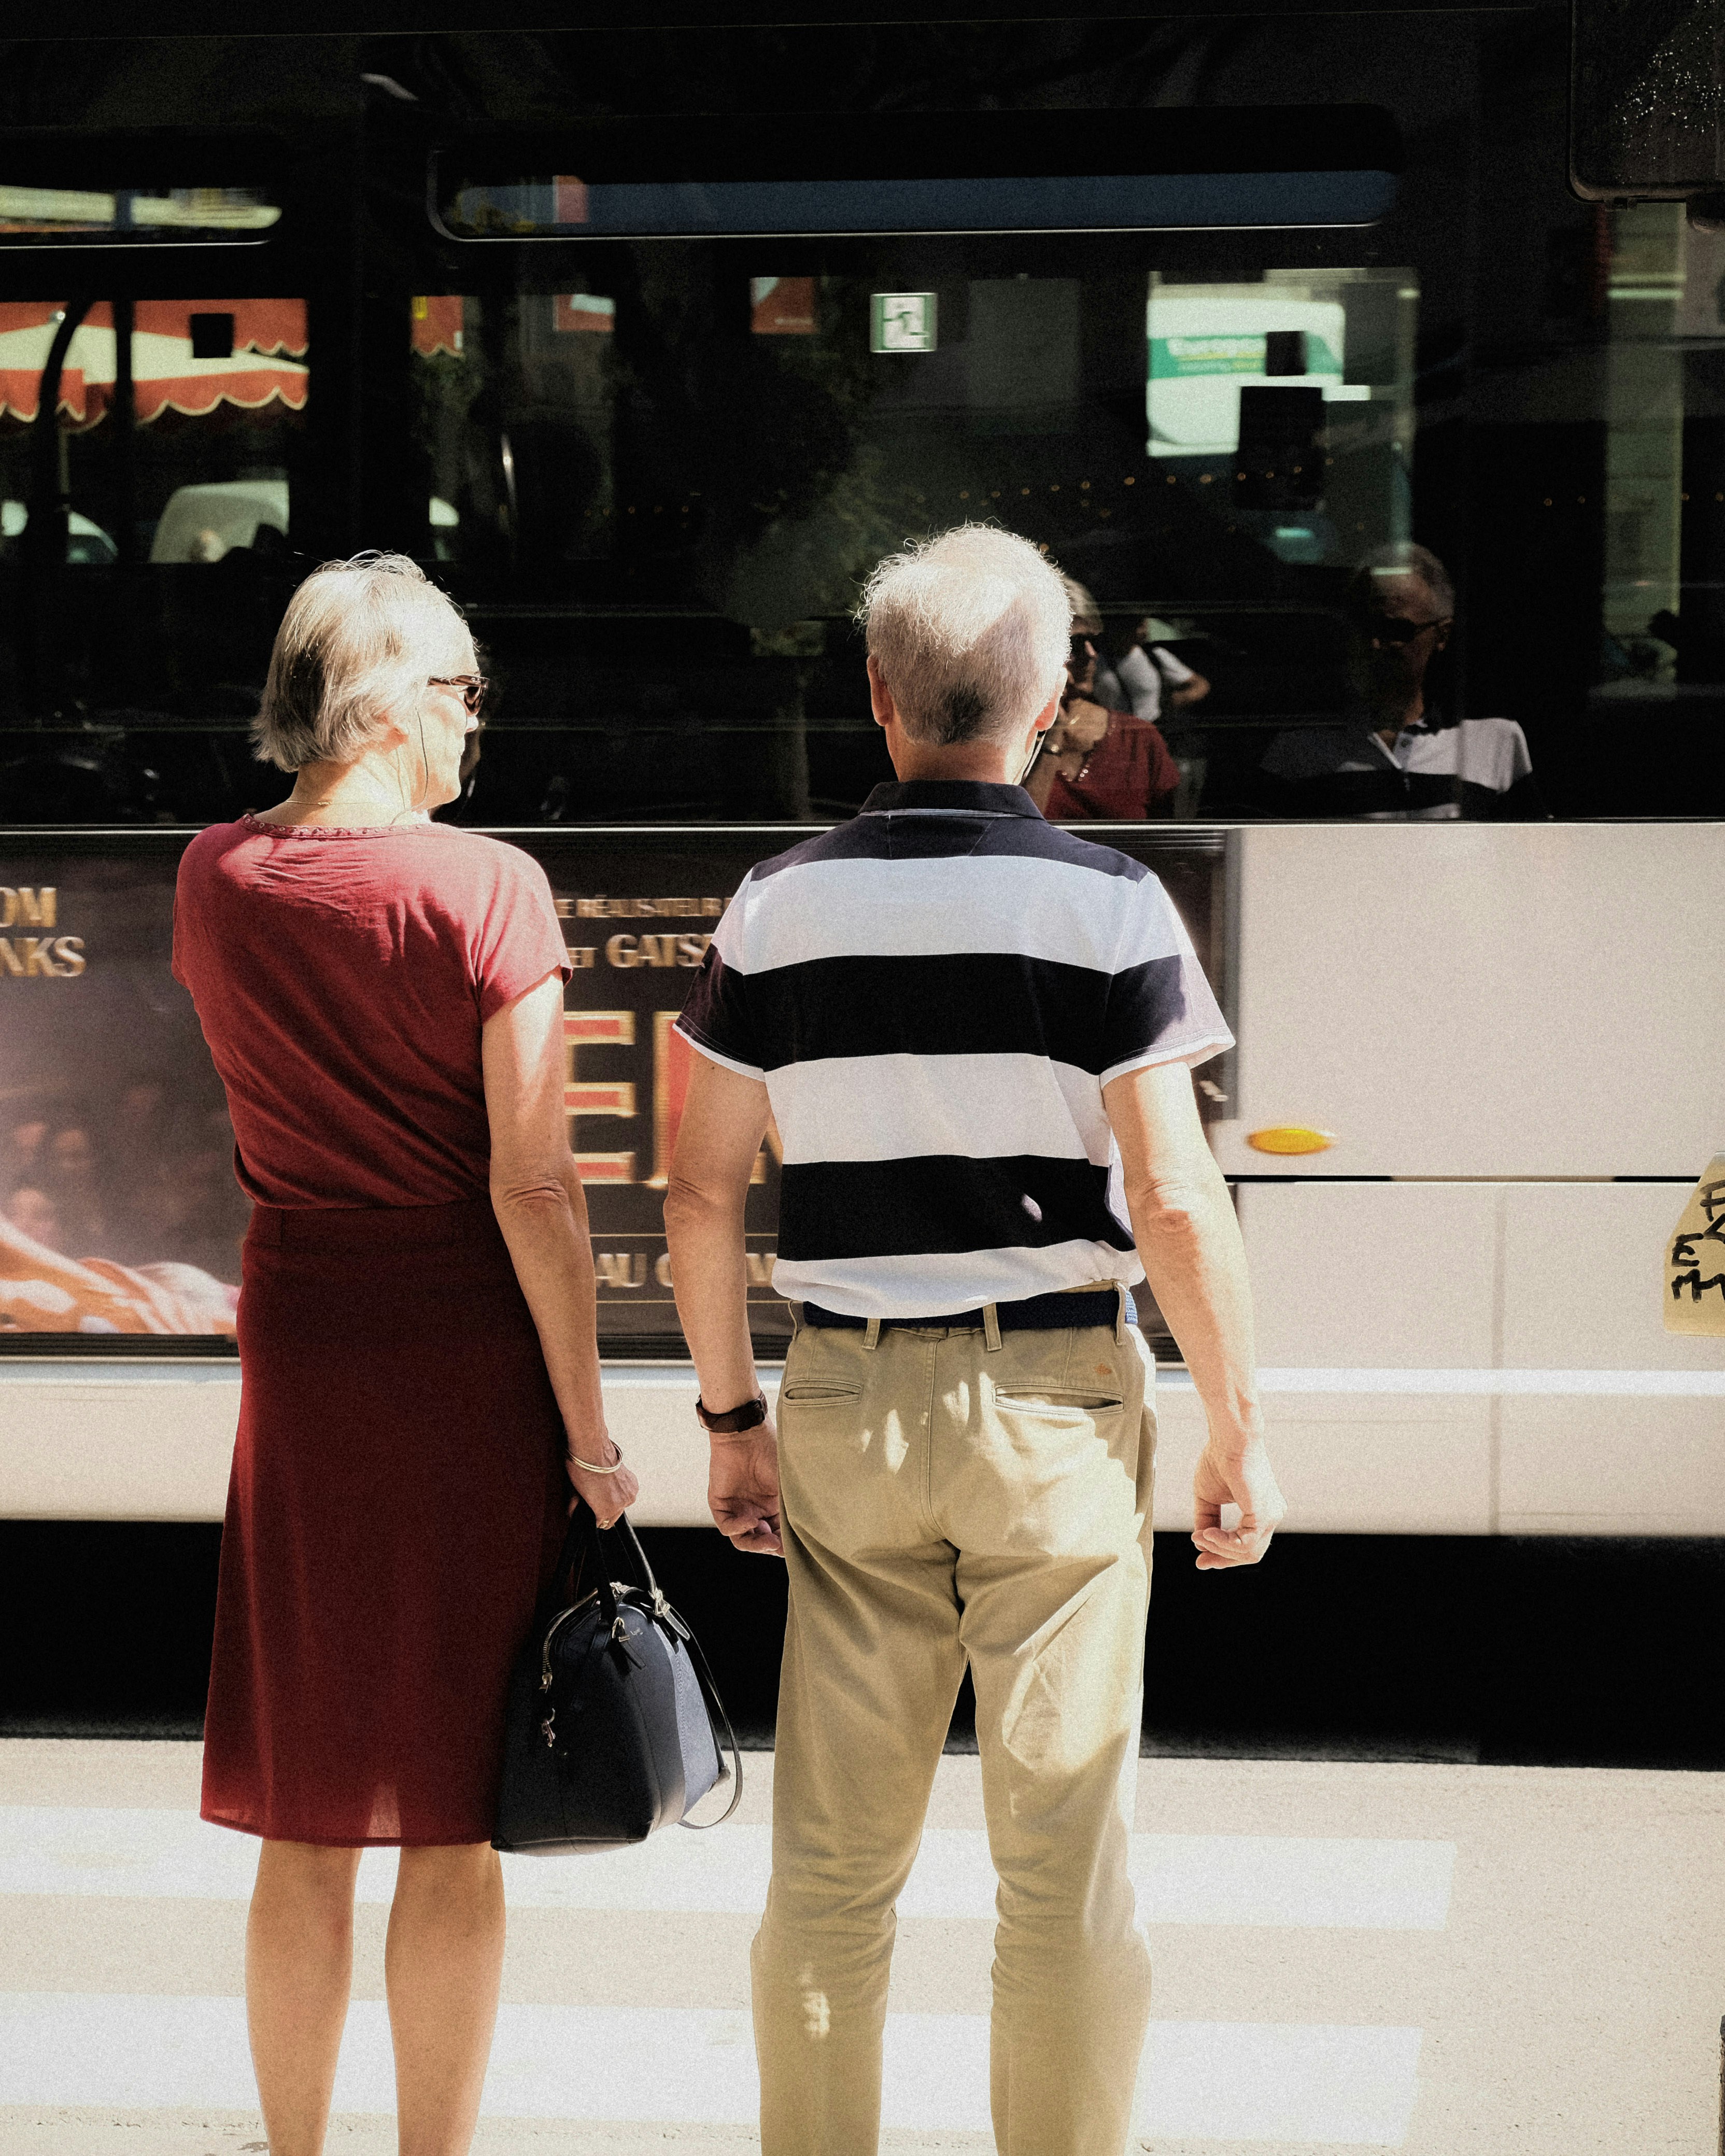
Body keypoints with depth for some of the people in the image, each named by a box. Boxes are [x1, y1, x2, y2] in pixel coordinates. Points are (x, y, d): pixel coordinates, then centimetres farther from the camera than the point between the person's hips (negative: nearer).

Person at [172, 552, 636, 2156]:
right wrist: (588, 1425, -9)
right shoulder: (486, 887, -14)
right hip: (470, 1361, -4)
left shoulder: (214, 881, 1)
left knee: (304, 1818, 13)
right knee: (454, 1822, 6)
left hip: (296, 1355, 4)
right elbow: (533, 1187, -15)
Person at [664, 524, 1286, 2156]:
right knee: (1064, 1863, 6)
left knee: (830, 1858, 11)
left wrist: (731, 1419, 13)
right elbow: (1175, 1203, -10)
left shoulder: (779, 905, 1)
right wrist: (1238, 1440, -1)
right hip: (1056, 1393, -2)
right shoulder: (1107, 904, -7)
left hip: (846, 1400, 3)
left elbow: (701, 1192, 2)